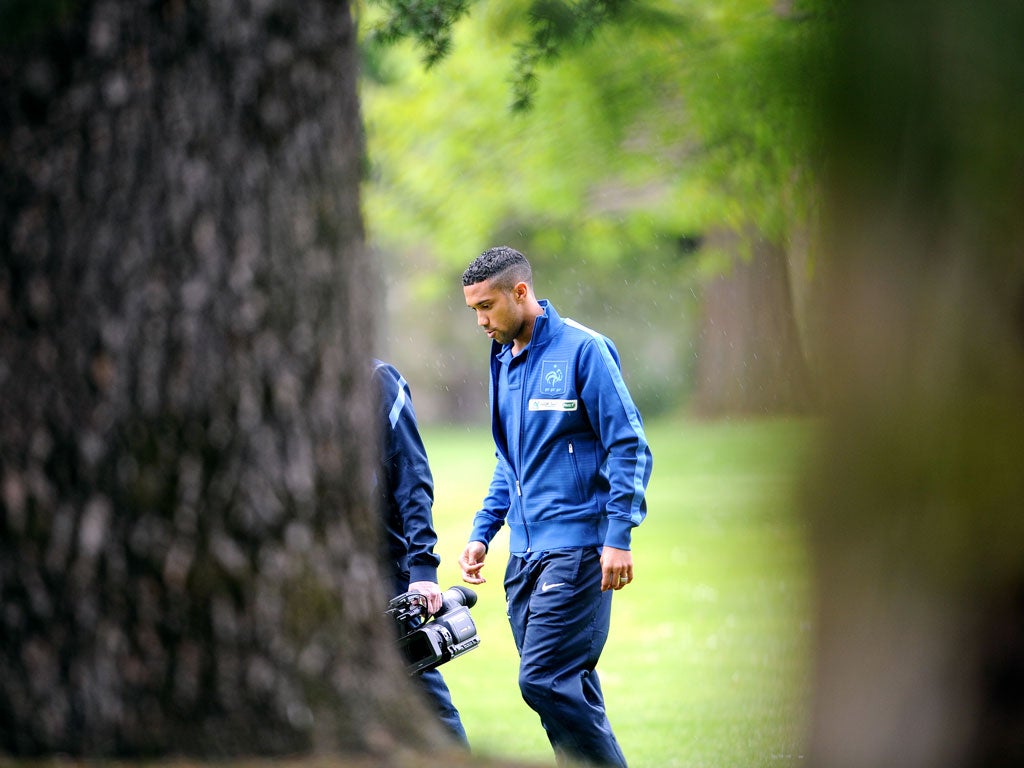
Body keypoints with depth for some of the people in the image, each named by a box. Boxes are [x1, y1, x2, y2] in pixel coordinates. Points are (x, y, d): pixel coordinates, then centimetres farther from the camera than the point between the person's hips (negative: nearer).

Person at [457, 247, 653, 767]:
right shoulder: (504, 360, 15)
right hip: (525, 552, 7)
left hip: (578, 549, -7)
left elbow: (629, 447, -9)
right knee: (570, 687, 7)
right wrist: (481, 533, 15)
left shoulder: (582, 350, -7)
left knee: (545, 681, -15)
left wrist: (617, 538, -15)